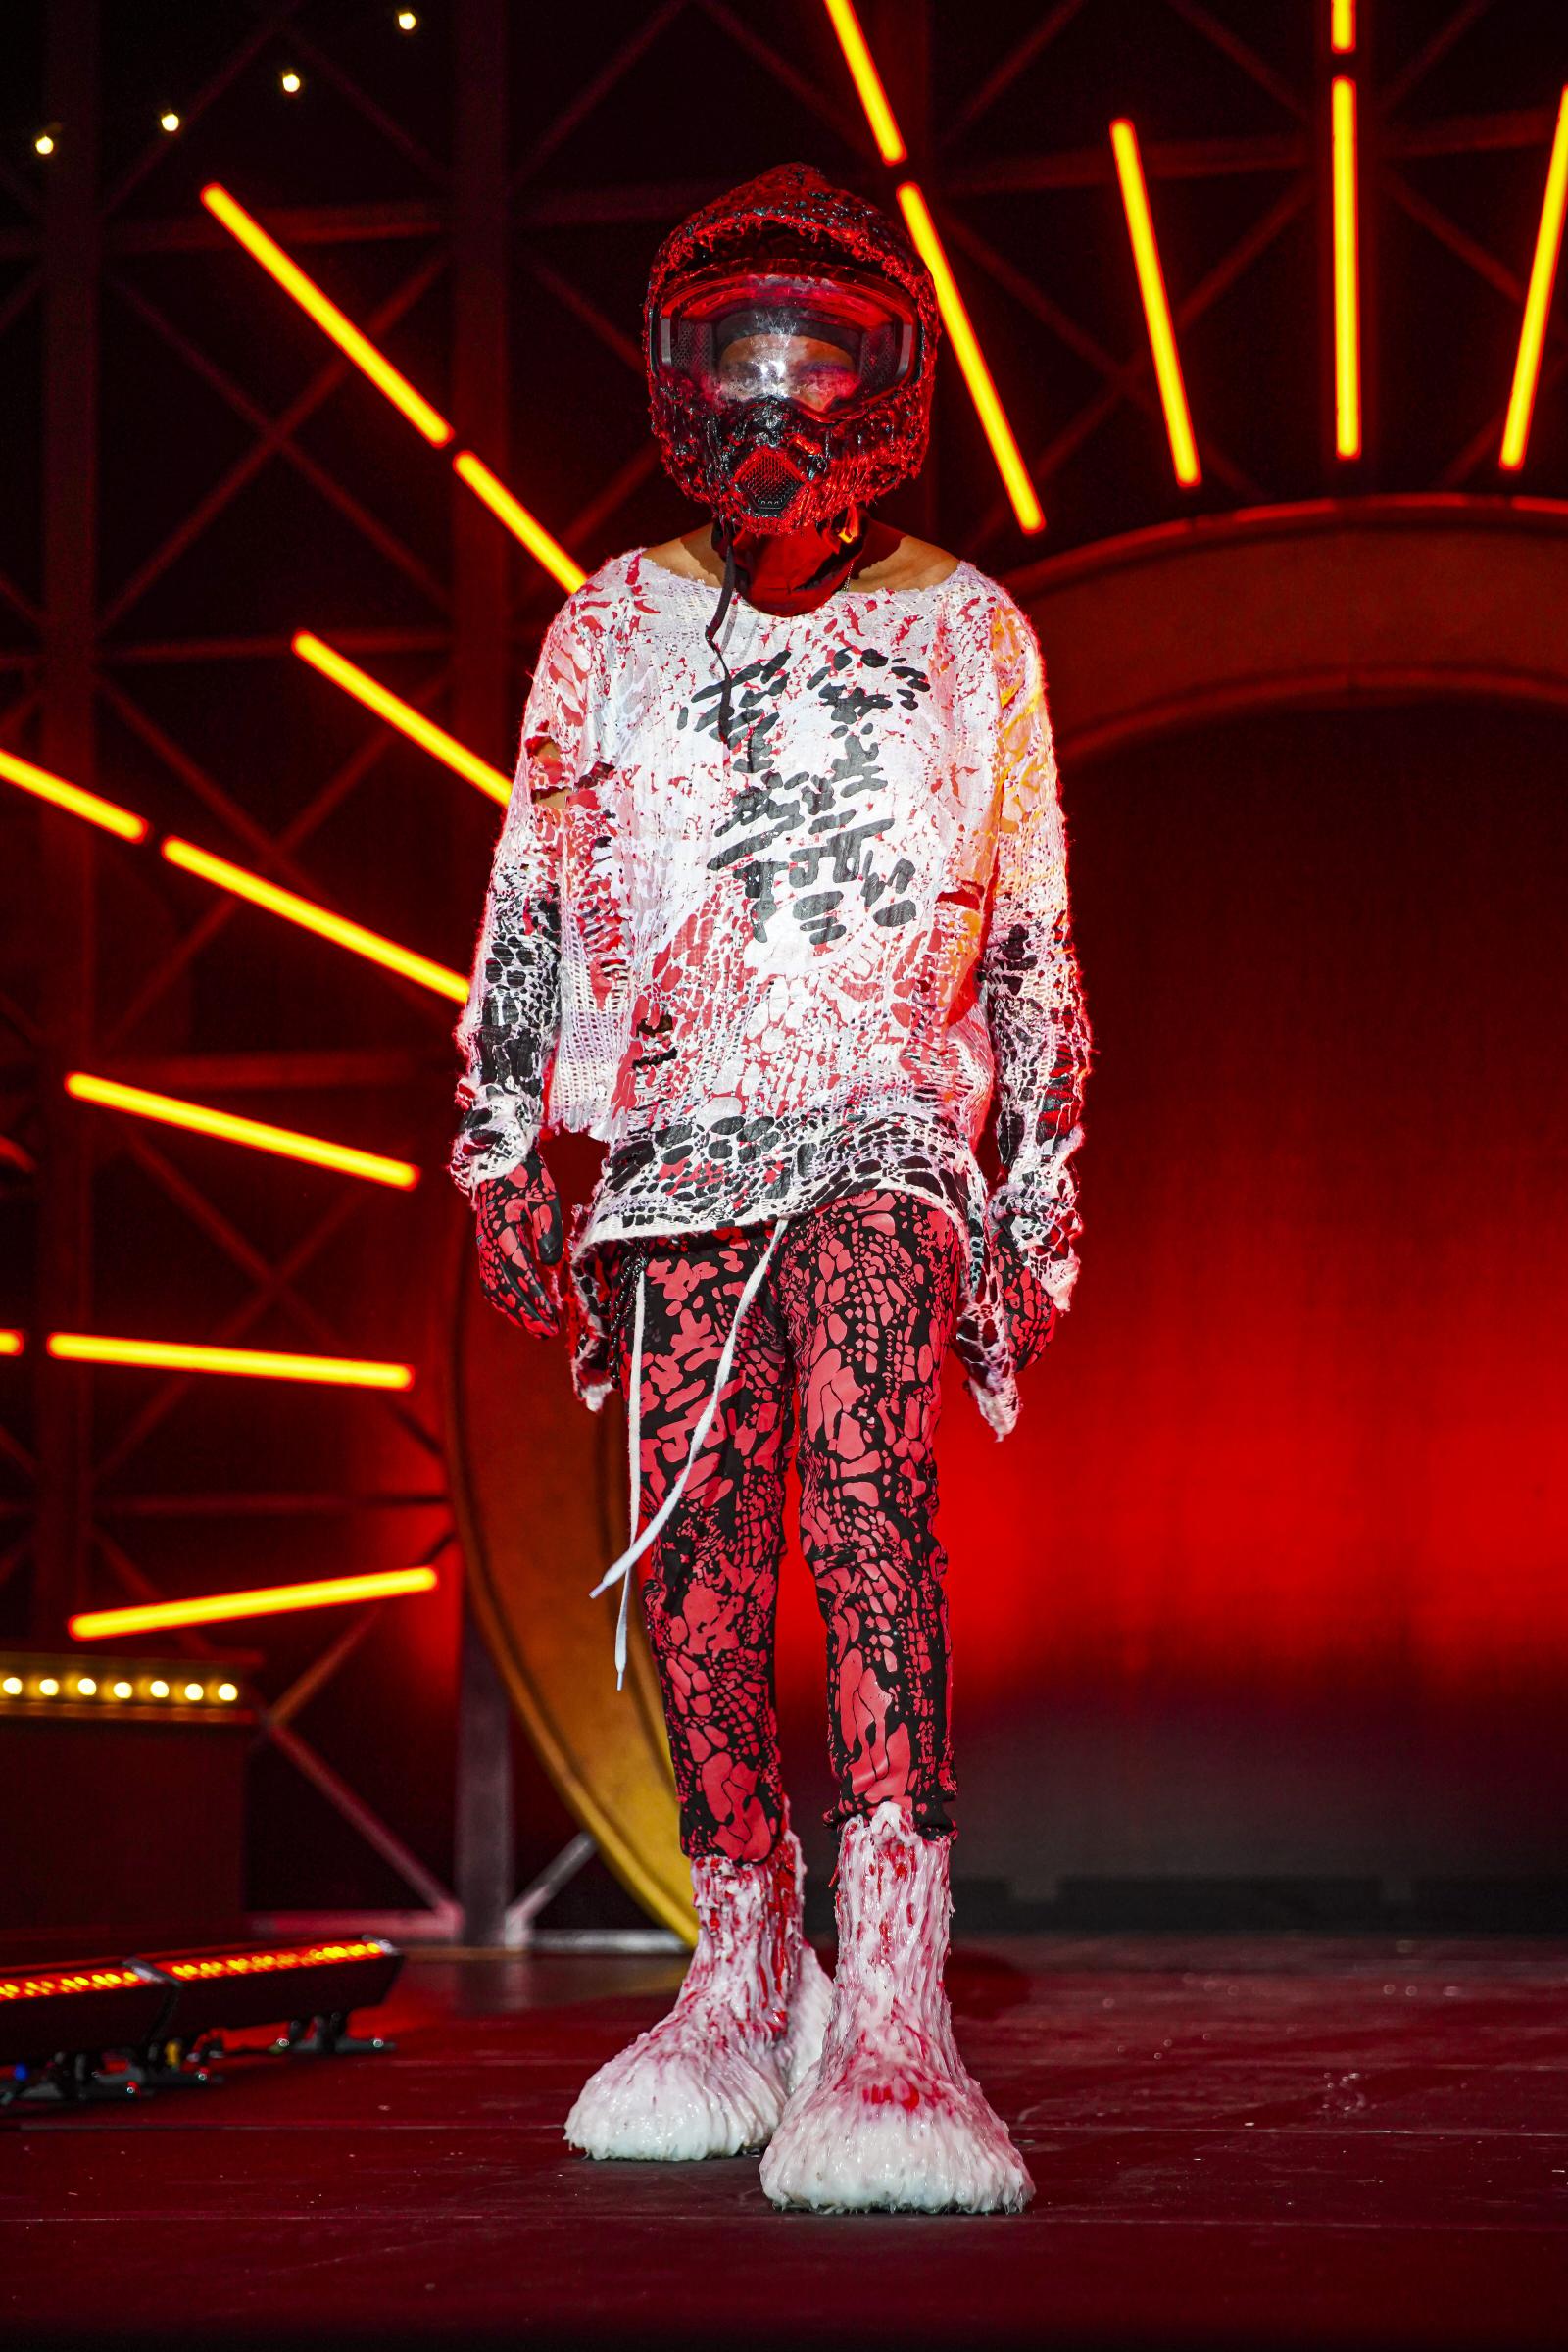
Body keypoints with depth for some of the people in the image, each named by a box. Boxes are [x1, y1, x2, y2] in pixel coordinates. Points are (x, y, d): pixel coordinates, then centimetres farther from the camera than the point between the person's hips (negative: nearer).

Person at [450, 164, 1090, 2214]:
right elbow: (531, 906, 13)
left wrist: (1040, 1208, 9)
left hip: (883, 1130, -3)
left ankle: (892, 1997, -36)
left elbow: (1032, 945, 12)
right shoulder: (613, 629, 9)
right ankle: (744, 1984, 13)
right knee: (692, 1552, -2)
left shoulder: (970, 635, 7)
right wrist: (501, 1157, 7)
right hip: (678, 1140, 3)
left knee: (861, 1461, -25)